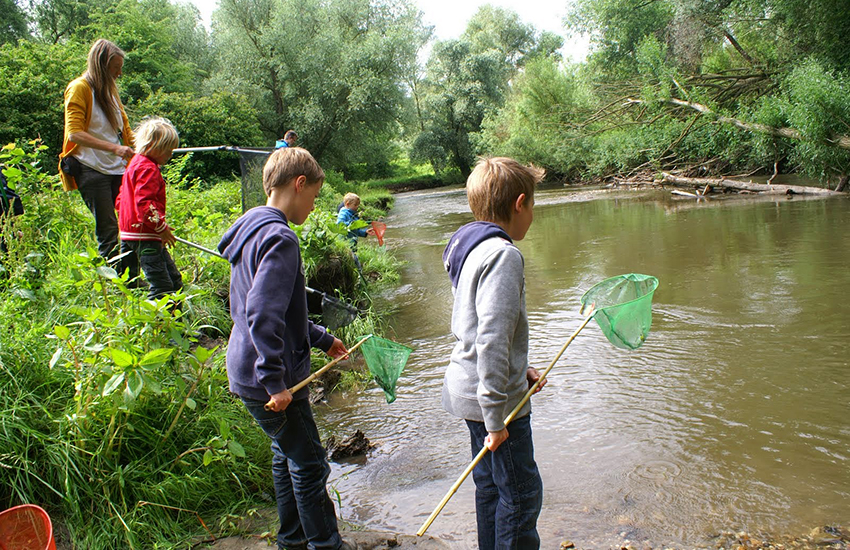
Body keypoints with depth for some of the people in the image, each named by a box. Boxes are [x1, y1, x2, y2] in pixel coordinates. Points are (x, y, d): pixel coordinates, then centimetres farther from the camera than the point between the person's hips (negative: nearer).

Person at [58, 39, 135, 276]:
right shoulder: (80, 88, -4)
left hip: (117, 169, 7)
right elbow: (74, 133, -14)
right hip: (91, 170, -7)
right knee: (108, 231, -8)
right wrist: (113, 147, -23)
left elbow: (125, 131, 24)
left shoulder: (110, 90, 20)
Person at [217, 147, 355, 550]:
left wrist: (321, 339, 25)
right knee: (310, 465, 4)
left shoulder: (255, 229, 12)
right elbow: (262, 316, -29)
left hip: (252, 373, 10)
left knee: (288, 457, 22)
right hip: (266, 380, -10)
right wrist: (275, 382, -27)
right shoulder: (279, 238, -21)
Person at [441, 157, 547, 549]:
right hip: (495, 398, -10)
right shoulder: (503, 254, -20)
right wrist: (496, 418, -22)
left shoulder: (470, 247, 9)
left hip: (473, 390, 10)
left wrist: (519, 370, 15)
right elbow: (492, 341, -26)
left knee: (491, 485, 20)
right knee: (521, 492, 4)